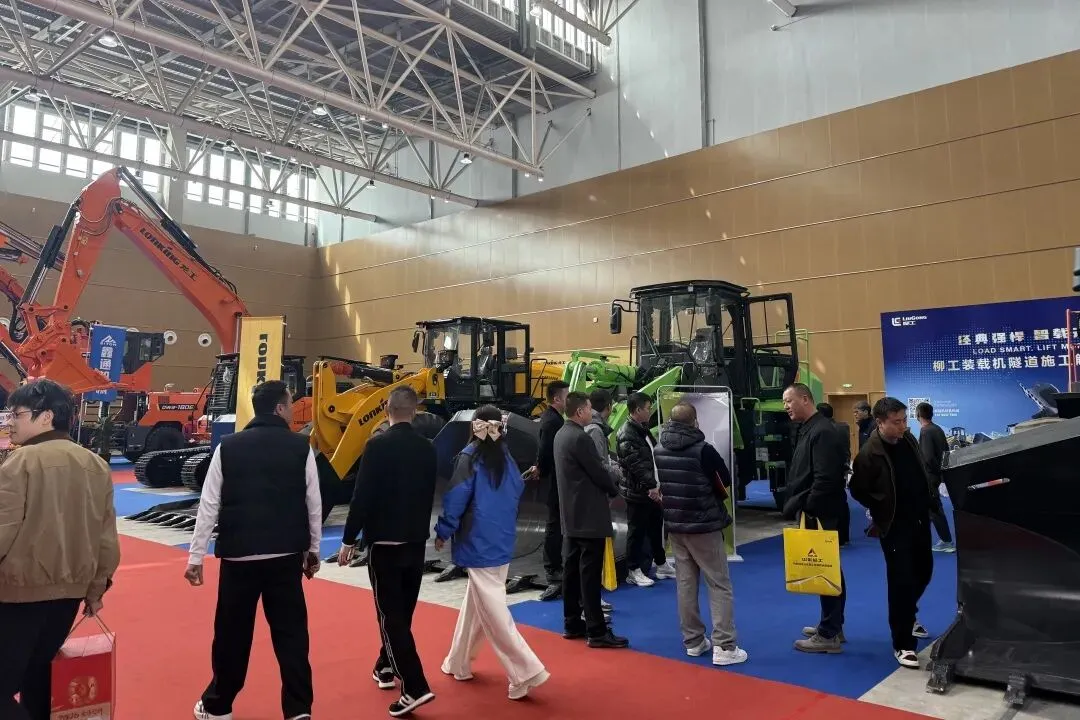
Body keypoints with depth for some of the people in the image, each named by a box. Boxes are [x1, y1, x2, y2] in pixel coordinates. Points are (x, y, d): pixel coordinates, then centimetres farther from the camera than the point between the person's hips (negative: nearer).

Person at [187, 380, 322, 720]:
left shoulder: (228, 447, -1)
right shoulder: (301, 447, -3)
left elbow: (209, 506, 0)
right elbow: (314, 504, 2)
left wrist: (195, 557, 7)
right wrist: (313, 550, 14)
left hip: (239, 554, 1)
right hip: (286, 555, -1)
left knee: (232, 631, 14)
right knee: (291, 631, 8)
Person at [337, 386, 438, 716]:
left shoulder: (378, 445, -14)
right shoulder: (427, 448, 3)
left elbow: (362, 497, -15)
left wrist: (349, 540, -7)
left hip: (385, 541, -6)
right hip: (416, 541, 6)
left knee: (390, 613, -2)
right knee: (403, 609, 19)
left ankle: (414, 687, -7)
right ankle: (386, 667, 37)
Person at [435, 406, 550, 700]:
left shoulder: (469, 457, -12)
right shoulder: (506, 457, 5)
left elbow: (456, 497, -14)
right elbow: (518, 490, 13)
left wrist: (443, 532, -2)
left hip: (479, 542, -7)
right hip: (502, 540, 7)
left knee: (492, 609, -4)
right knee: (475, 602, 20)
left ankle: (526, 670, -7)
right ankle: (459, 662, 32)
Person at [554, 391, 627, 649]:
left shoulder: (561, 434, 11)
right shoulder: (580, 437, -19)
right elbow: (598, 472, -15)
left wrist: (608, 485, 13)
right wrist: (615, 490, 3)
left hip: (571, 513, 10)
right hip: (588, 514, -10)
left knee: (571, 569, 13)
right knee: (590, 573, -5)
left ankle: (572, 623, 22)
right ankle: (596, 631, 1)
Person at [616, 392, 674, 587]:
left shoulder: (643, 430, 13)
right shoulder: (626, 435, -18)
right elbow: (636, 465, -25)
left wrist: (657, 484, 8)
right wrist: (651, 486, -29)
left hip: (652, 490, 9)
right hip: (637, 492, -9)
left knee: (657, 527, 18)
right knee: (637, 531, 0)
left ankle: (661, 565, 32)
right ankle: (634, 571, 12)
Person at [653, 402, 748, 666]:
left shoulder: (659, 450, 0)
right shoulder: (703, 449, -18)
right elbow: (726, 481, -8)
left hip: (674, 524, 6)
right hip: (704, 525, -5)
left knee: (685, 583, 12)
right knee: (719, 585, 2)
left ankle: (693, 641, 19)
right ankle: (724, 646, 1)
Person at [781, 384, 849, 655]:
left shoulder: (822, 431, -19)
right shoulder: (807, 429, 13)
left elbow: (825, 480, -26)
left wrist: (804, 508, -19)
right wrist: (795, 505, 11)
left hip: (821, 514, -10)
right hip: (815, 512, 10)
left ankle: (829, 635, 6)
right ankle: (832, 626, 28)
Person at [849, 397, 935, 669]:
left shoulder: (909, 439, -1)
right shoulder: (869, 454, -21)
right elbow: (858, 491, -11)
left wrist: (925, 505, 10)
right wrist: (883, 510, -3)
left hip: (919, 519, 7)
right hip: (894, 526, -7)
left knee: (924, 571, 20)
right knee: (901, 581, -4)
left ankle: (908, 615, 46)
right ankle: (902, 644, 8)